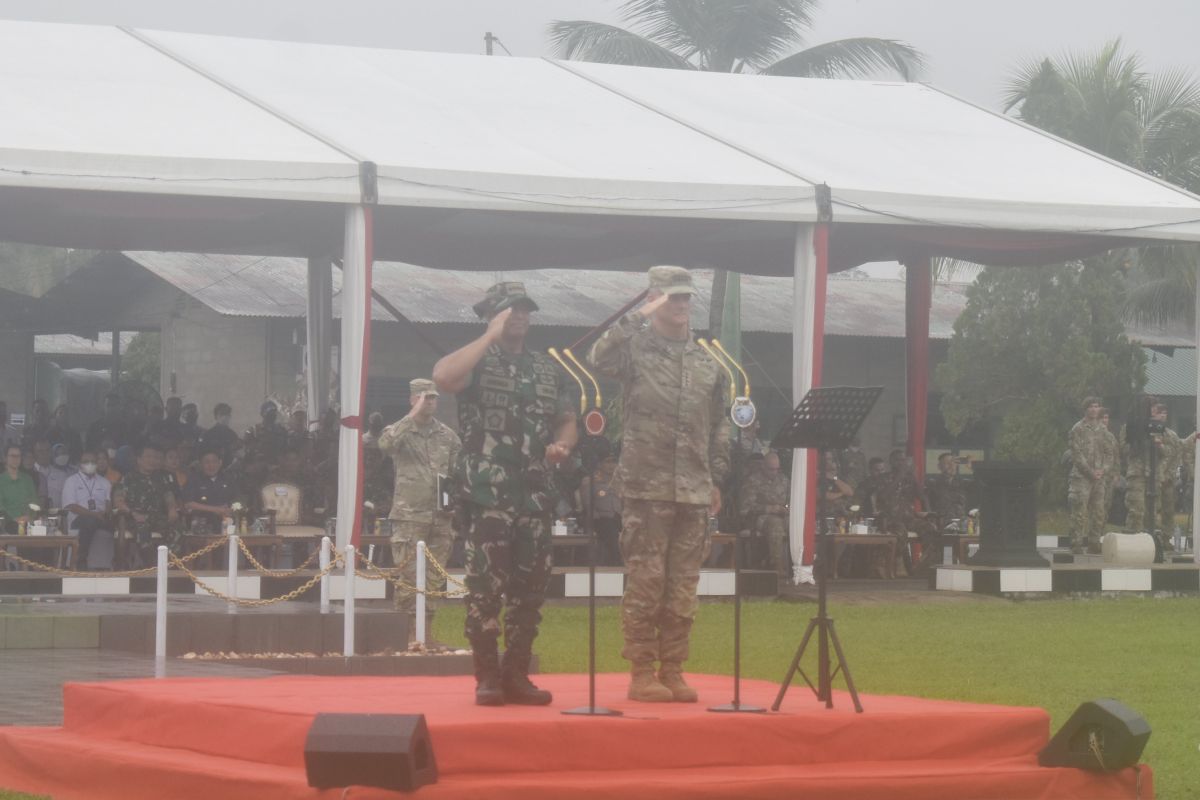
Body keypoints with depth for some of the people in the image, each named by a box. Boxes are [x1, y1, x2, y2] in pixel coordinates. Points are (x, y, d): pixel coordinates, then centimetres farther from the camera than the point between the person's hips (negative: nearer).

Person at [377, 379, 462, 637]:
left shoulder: (448, 436, 11)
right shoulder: (400, 431, 1)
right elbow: (384, 444, -22)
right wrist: (413, 415, -20)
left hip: (441, 518, 4)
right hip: (409, 518, -4)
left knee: (435, 579, 5)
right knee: (409, 579, -7)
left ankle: (427, 633, 12)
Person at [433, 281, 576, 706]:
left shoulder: (548, 369, 16)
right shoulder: (477, 362, 1)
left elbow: (567, 422, 21)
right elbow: (442, 376, -22)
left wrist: (562, 445, -3)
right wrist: (490, 337, -15)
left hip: (536, 495, 5)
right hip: (487, 494, -5)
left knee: (530, 587, 6)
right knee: (486, 586, -6)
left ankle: (517, 675, 13)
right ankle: (487, 676, -2)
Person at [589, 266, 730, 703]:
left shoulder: (707, 361, 15)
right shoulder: (635, 348, -1)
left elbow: (720, 424, 18)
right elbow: (599, 359, -24)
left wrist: (717, 478, 13)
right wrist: (637, 318, -22)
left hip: (694, 490, 5)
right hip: (647, 487, -5)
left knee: (683, 584, 6)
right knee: (645, 581, -4)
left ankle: (672, 670, 13)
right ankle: (641, 672, 1)